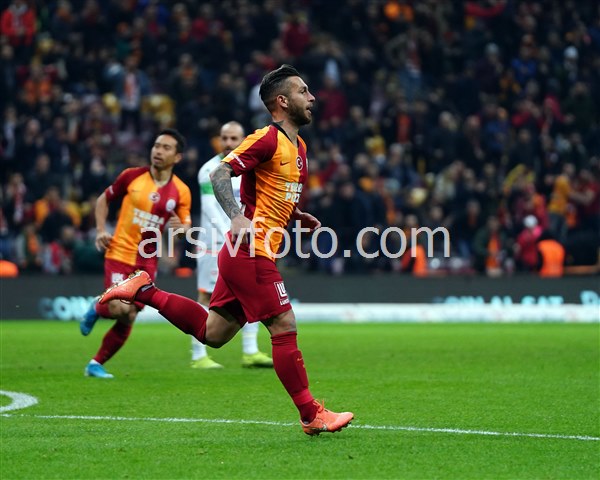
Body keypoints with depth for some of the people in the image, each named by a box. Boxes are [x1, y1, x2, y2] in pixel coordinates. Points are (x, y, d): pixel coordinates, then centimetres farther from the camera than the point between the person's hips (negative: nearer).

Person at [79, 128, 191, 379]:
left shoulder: (181, 192, 0)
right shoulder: (131, 176, -3)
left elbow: (186, 227, 6)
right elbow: (104, 199, 11)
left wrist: (180, 227, -18)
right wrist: (101, 231, -2)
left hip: (148, 262, 3)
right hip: (120, 253, -3)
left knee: (127, 321, 4)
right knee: (121, 310, -21)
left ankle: (96, 364, 21)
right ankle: (97, 308, 14)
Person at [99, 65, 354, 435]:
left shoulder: (298, 147, 17)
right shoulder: (267, 139, -12)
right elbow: (220, 175, -20)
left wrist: (299, 217, 13)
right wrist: (238, 217, -34)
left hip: (244, 254, 10)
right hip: (251, 253, -10)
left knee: (212, 333, 11)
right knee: (284, 327, -7)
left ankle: (144, 290, 18)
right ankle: (311, 415, -1)